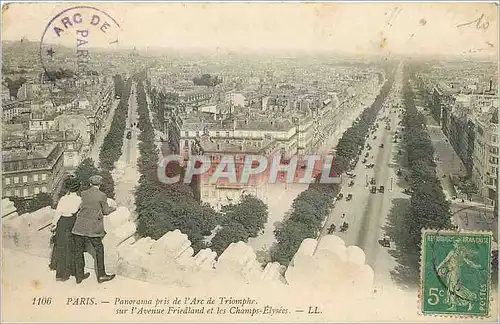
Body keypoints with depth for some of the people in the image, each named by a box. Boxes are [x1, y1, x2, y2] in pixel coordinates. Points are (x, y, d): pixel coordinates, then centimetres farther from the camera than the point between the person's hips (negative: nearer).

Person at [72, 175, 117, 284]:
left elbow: (82, 206, 14)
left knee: (79, 251, 12)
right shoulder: (102, 196, -6)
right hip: (92, 228, -3)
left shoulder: (83, 193, 4)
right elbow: (106, 211, 2)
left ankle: (79, 276, 20)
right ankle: (101, 275, 15)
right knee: (99, 250, 11)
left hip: (80, 226, 4)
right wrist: (113, 208, 22)